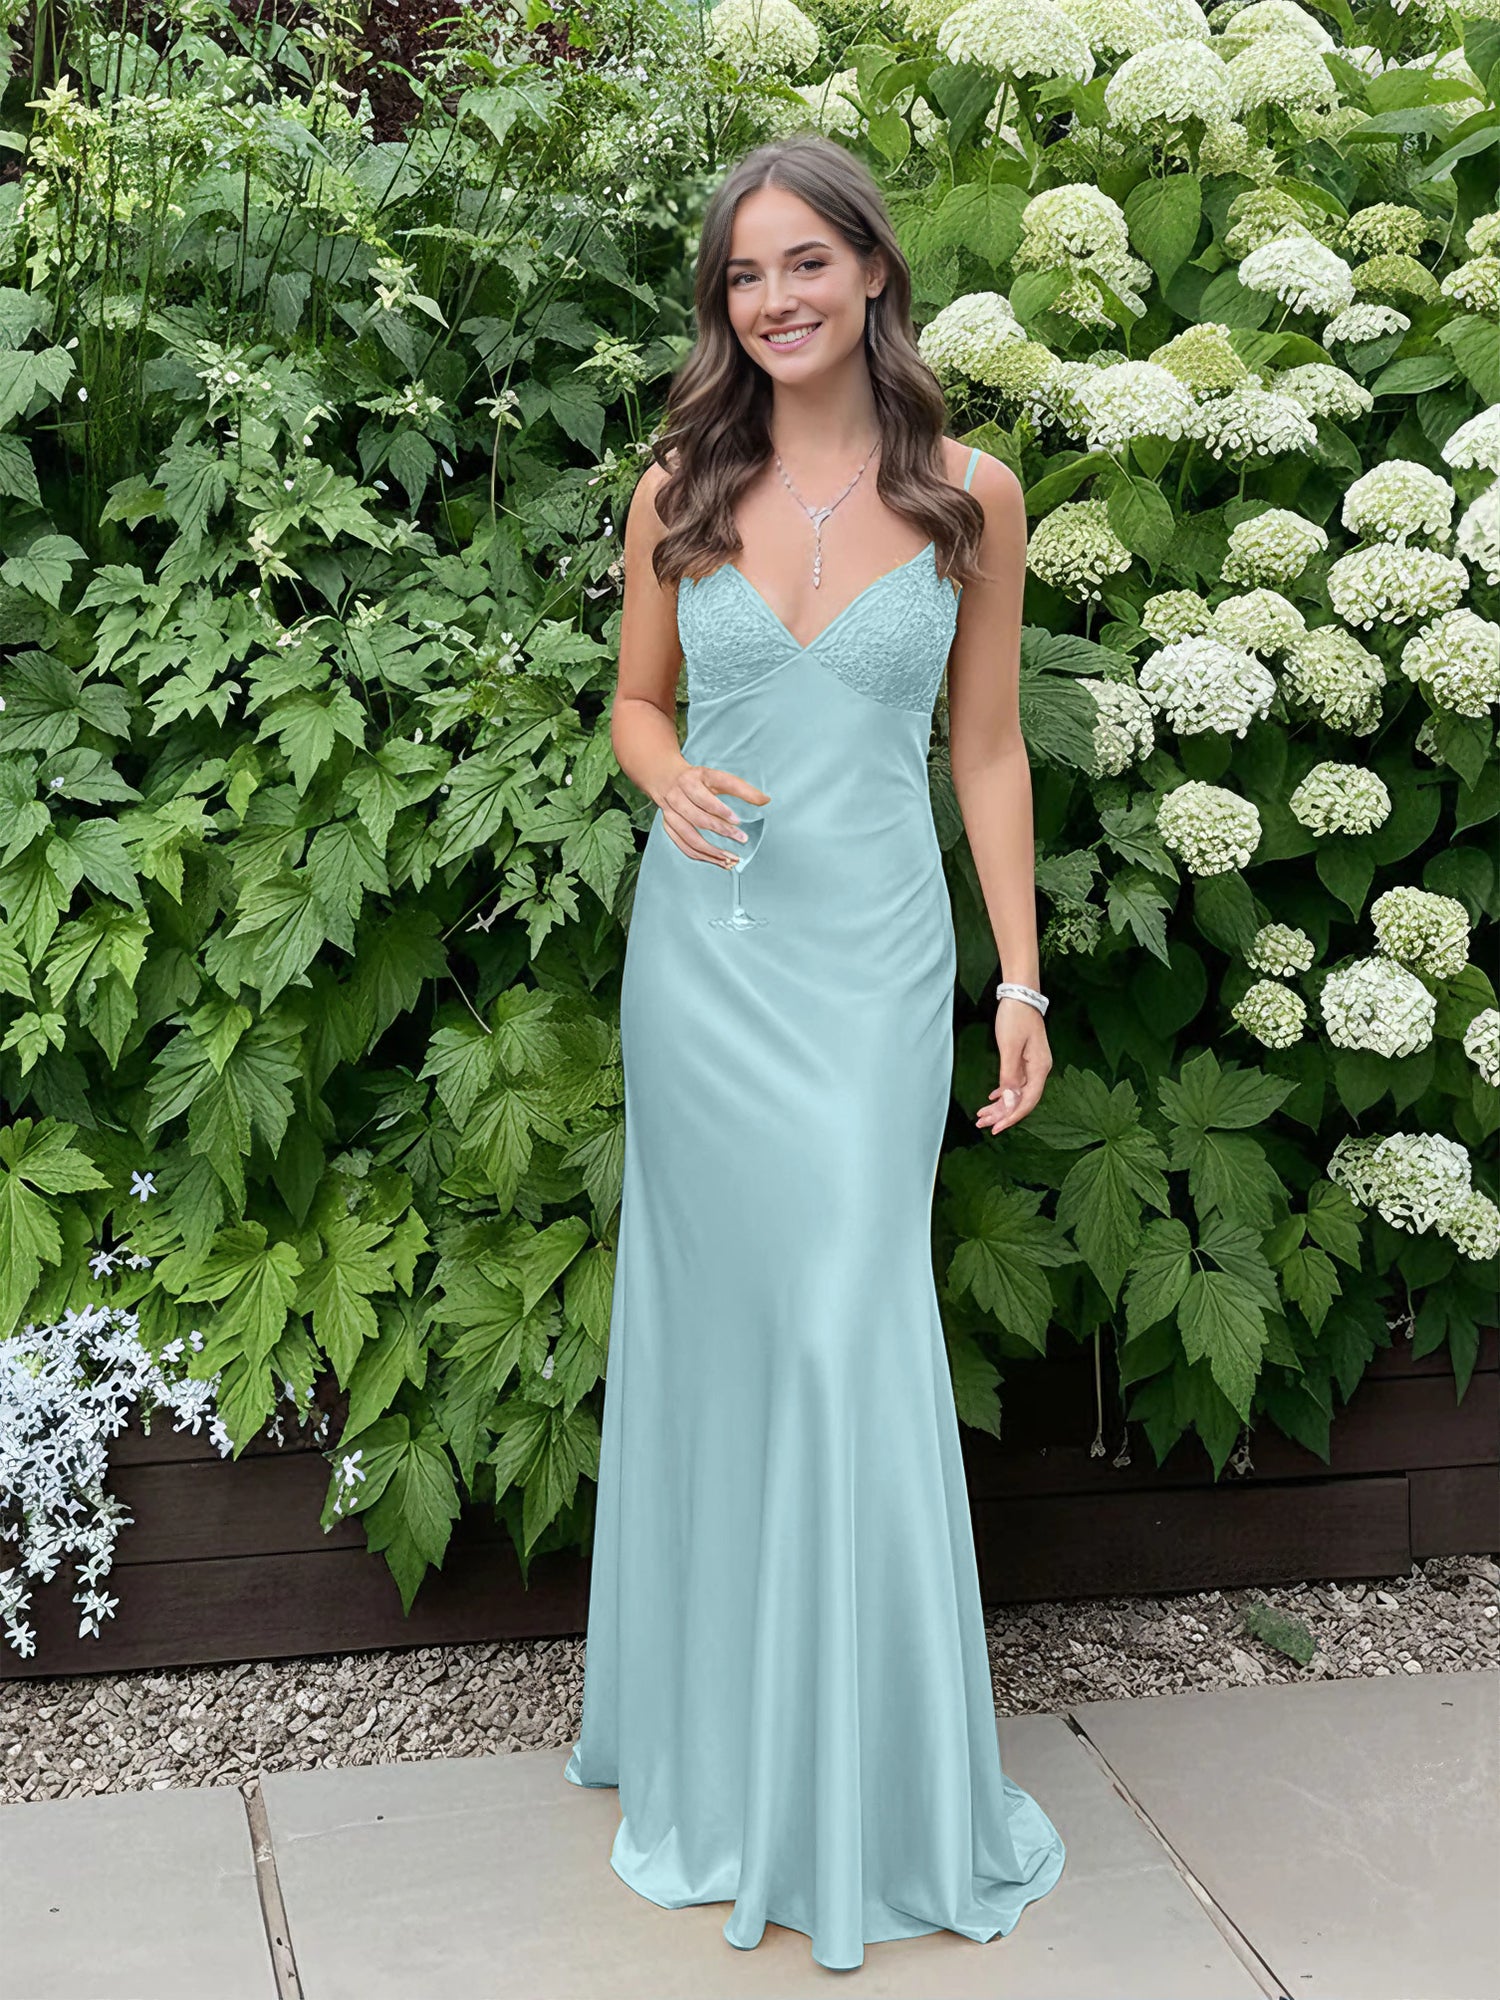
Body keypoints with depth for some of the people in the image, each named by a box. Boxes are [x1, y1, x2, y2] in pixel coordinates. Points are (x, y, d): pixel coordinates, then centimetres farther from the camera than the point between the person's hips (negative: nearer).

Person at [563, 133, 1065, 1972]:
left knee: (853, 1333, -4)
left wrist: (1021, 982, 2)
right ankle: (720, 1746, 26)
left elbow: (986, 750, 4)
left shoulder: (967, 499, 0)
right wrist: (671, 782, -10)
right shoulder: (682, 489, 4)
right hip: (702, 948, 2)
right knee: (716, 1332, 8)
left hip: (873, 956, -2)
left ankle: (875, 1793, 14)